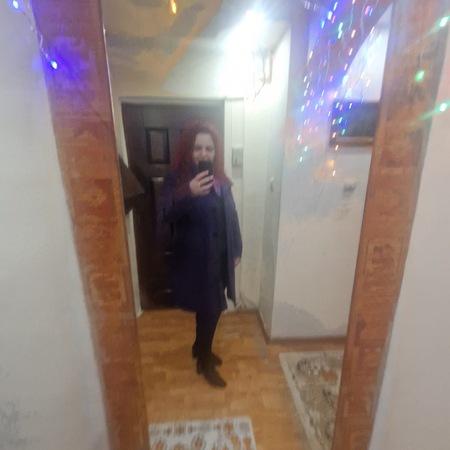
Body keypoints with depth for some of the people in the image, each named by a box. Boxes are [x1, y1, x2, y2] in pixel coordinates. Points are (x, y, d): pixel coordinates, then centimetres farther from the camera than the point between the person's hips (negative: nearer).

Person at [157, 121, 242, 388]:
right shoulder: (177, 179, -12)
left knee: (211, 307, 20)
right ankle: (205, 362, 30)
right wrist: (188, 193, -44)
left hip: (220, 256, 6)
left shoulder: (221, 180, 5)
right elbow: (164, 215, -27)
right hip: (196, 257, -6)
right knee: (210, 309, 4)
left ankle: (200, 347, 46)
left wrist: (237, 250, 12)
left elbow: (231, 217, 11)